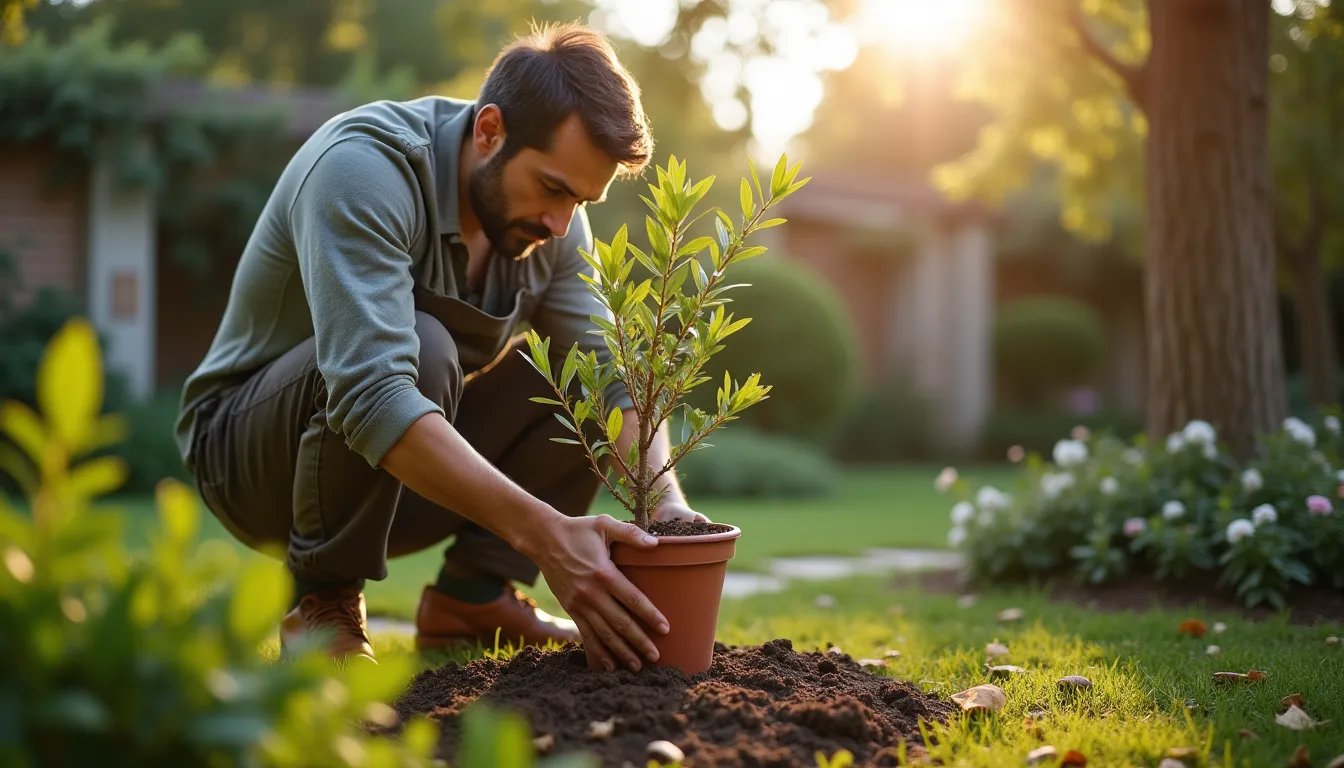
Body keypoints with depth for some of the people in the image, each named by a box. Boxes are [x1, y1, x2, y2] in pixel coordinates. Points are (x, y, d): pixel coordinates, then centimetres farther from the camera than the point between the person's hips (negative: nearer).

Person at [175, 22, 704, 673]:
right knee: (421, 349, -35)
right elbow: (372, 395, -41)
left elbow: (614, 374, -7)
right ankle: (323, 608, -16)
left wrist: (666, 503, -28)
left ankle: (473, 593, -4)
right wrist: (544, 533, -47)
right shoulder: (363, 167, -29)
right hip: (249, 447, -7)